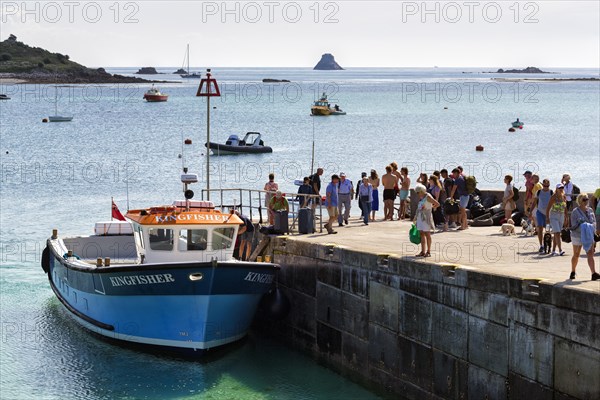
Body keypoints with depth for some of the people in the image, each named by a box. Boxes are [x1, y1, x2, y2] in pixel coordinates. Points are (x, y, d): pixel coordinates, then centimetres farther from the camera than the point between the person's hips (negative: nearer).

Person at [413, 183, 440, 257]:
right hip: (420, 217, 8)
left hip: (426, 217, -8)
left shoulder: (428, 197, -10)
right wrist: (415, 217, 20)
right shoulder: (421, 198, 14)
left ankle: (428, 252, 1)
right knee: (421, 234, 7)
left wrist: (430, 207, -13)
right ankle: (423, 251, 11)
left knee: (427, 234, -3)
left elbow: (437, 204, -12)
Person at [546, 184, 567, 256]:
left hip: (561, 217, 6)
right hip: (554, 216, -6)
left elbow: (565, 208, 15)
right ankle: (560, 250, -20)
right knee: (557, 233, -14)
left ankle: (553, 250, 16)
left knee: (555, 234, 10)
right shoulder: (554, 197, -11)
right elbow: (548, 207, -10)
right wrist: (547, 217, -14)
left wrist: (566, 217, 13)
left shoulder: (564, 197, 6)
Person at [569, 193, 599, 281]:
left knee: (590, 254, -7)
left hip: (588, 236, 4)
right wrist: (584, 227, -25)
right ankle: (572, 272, 30)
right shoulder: (575, 212, -10)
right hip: (577, 236, -3)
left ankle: (594, 274, -14)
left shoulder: (590, 210, 5)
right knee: (576, 255, 11)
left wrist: (591, 227, -16)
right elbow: (574, 225, -13)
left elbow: (594, 222, 5)